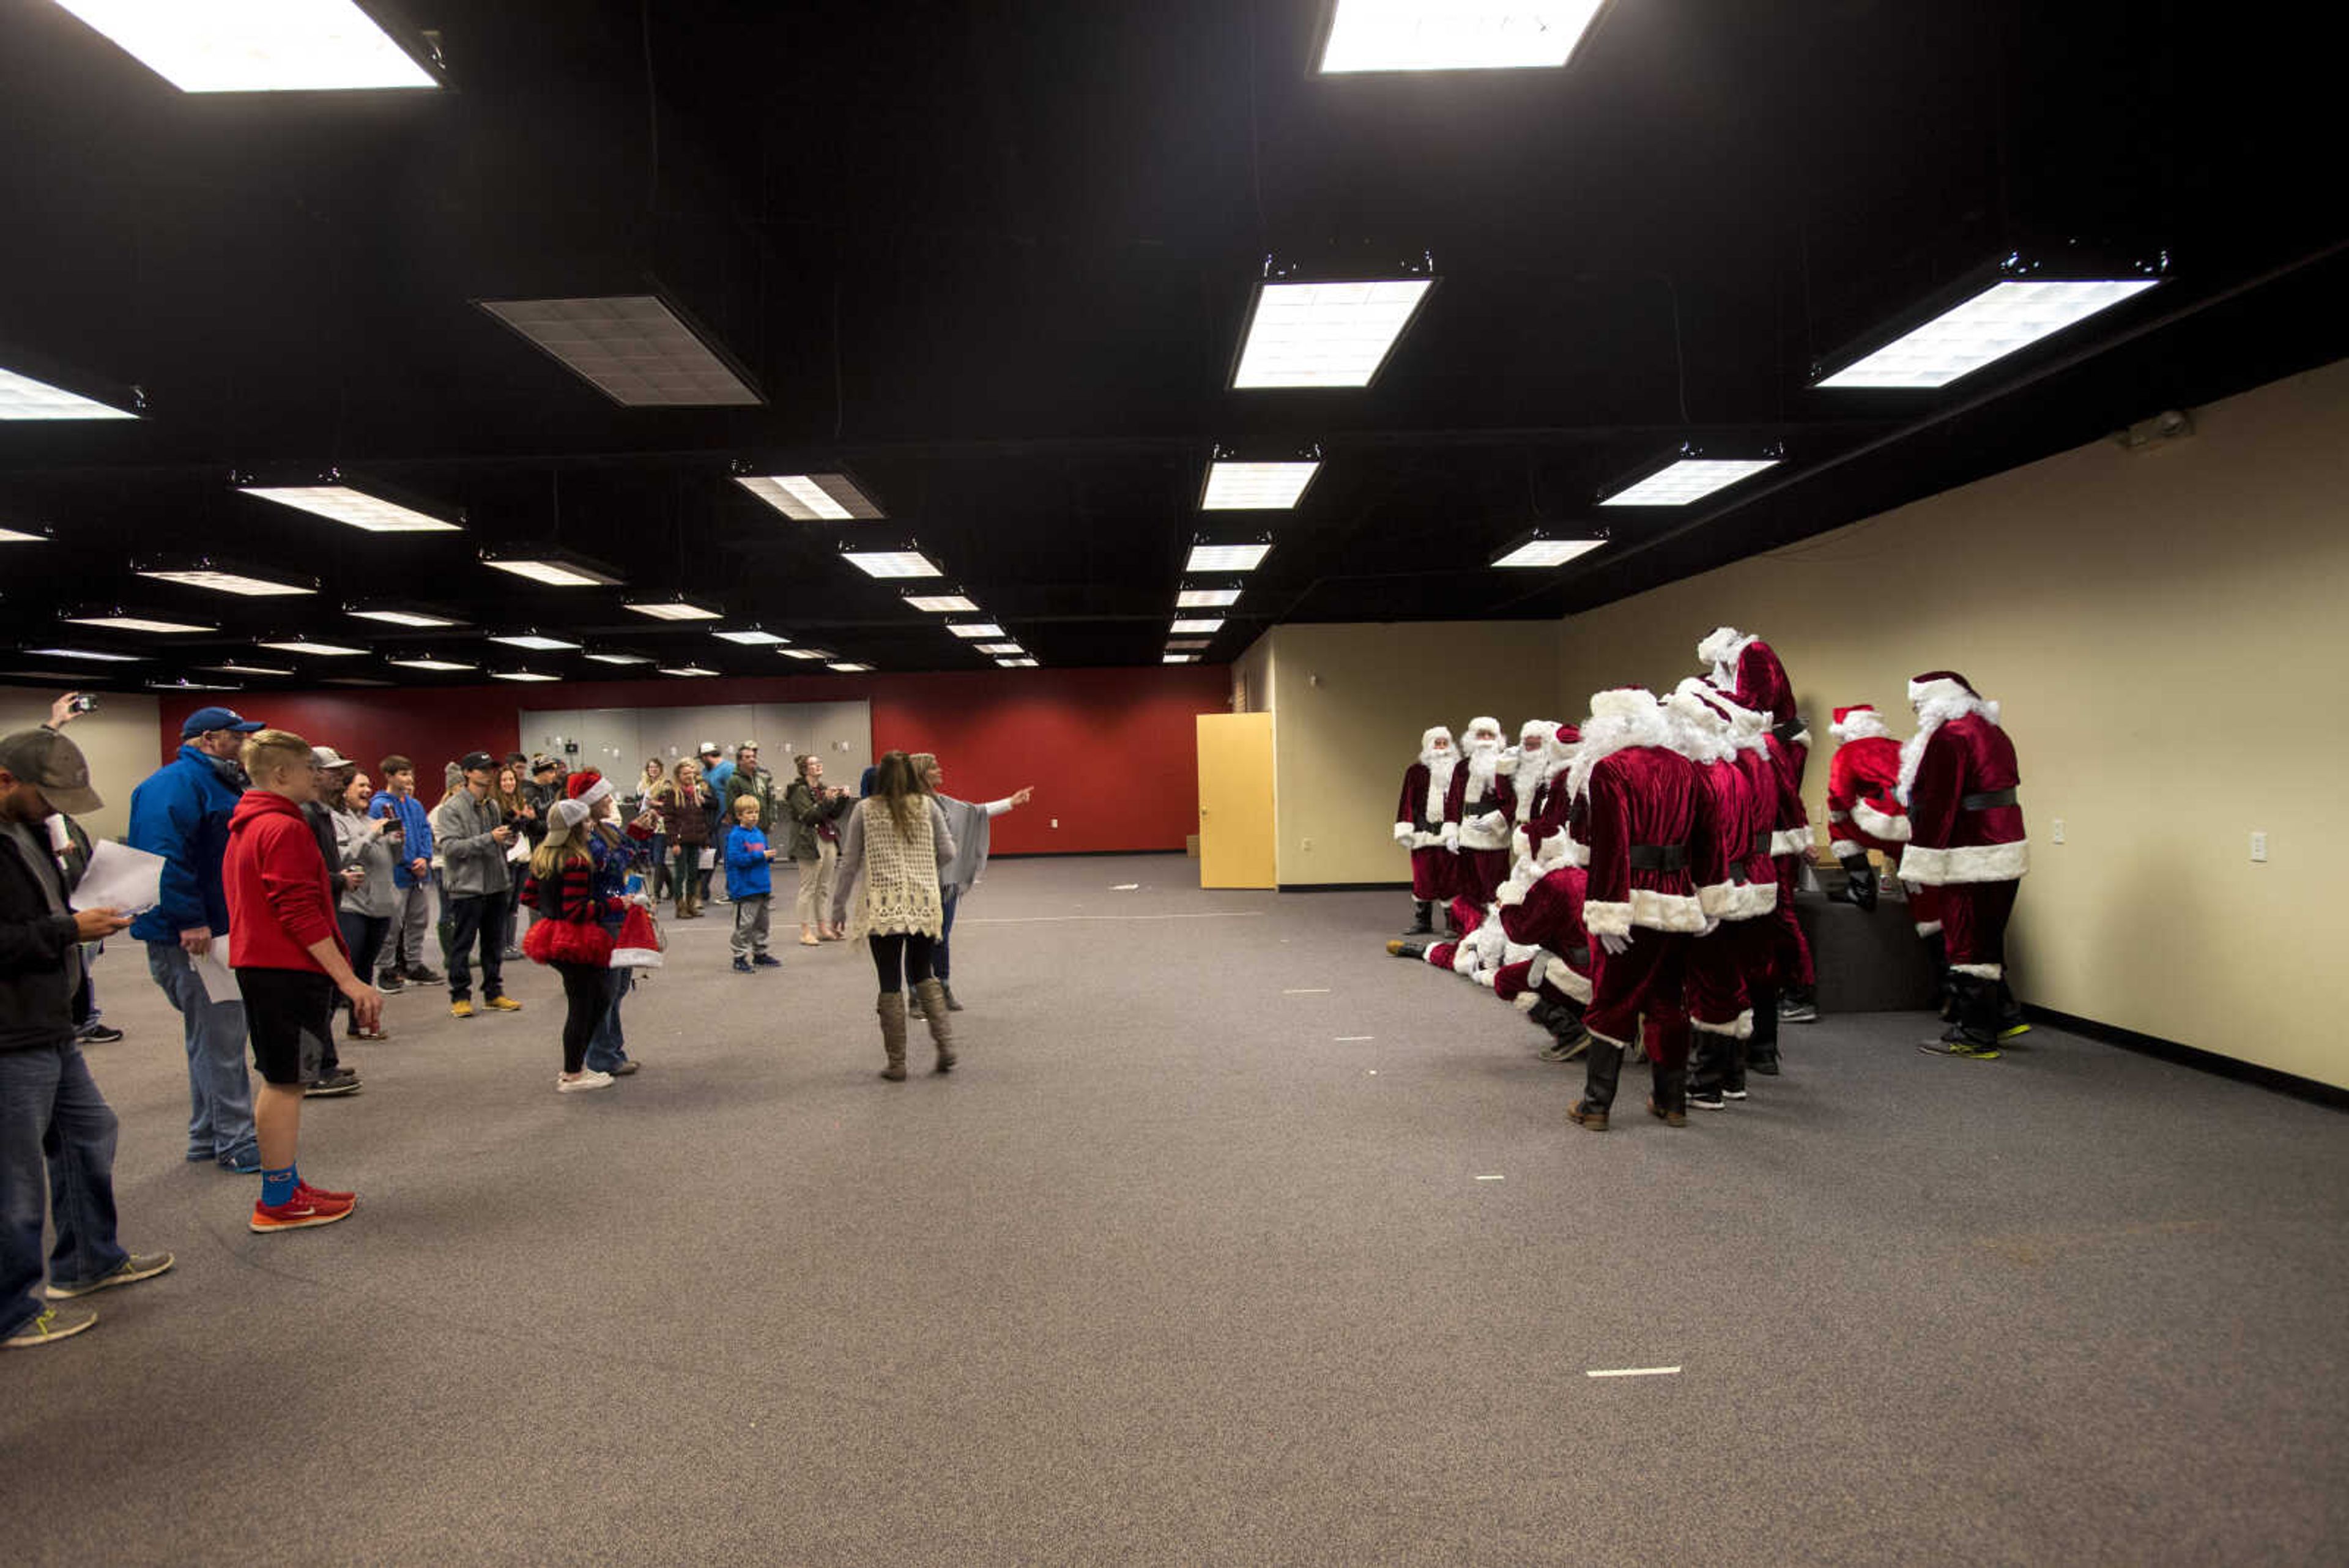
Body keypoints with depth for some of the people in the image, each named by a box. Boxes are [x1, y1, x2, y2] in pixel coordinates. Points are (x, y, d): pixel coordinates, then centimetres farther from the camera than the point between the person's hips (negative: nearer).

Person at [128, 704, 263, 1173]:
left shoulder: (216, 783, 18)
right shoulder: (177, 783, -15)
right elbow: (167, 854, -27)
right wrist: (190, 921, -29)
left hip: (220, 928, 11)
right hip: (193, 937, -11)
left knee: (216, 1036, 16)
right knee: (219, 1039, -5)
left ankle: (207, 1137, 26)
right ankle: (236, 1143, 2)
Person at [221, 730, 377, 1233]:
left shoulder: (246, 827, 16)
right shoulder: (285, 828, -16)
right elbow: (301, 913, -22)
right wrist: (349, 979, -22)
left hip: (259, 964, 10)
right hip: (287, 968, -10)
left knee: (281, 1080, 17)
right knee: (284, 1083, -3)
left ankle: (284, 1189, 26)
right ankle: (279, 1202, 5)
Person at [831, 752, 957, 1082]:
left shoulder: (865, 810, -2)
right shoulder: (928, 805, 1)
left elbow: (849, 861, 1)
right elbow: (947, 852, 1)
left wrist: (839, 906, 9)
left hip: (883, 907, -2)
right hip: (923, 904, 2)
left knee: (891, 983, 4)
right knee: (922, 973, 19)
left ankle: (896, 1064, 9)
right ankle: (946, 1044, 8)